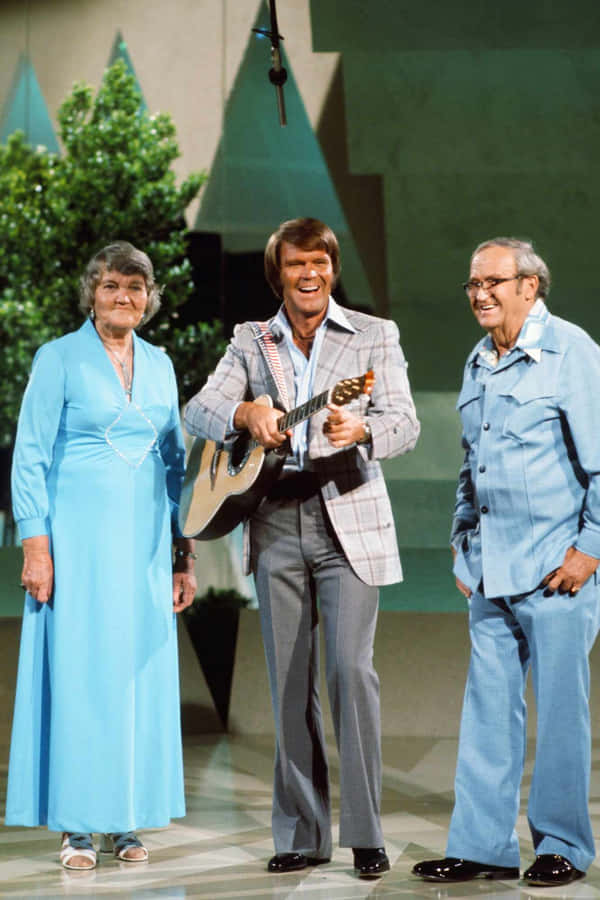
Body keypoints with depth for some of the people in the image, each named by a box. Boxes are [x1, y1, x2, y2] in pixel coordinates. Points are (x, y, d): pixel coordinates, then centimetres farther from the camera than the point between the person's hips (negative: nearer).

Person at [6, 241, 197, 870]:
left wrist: (184, 553, 12)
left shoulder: (159, 364, 12)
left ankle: (124, 821, 14)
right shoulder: (59, 358, -2)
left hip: (145, 541, 5)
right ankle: (75, 825, 4)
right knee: (77, 671, -4)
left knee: (141, 674, 5)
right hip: (79, 536, -5)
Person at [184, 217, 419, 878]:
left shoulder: (374, 336, 6)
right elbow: (198, 411, 1)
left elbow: (405, 424, -5)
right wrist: (246, 413, -21)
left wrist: (360, 430, -27)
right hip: (276, 524, 3)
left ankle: (364, 833, -4)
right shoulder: (250, 343, 12)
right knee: (289, 680, 4)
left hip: (349, 519, -3)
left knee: (350, 668, -13)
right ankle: (301, 834, 11)